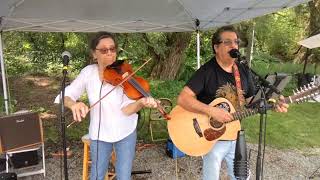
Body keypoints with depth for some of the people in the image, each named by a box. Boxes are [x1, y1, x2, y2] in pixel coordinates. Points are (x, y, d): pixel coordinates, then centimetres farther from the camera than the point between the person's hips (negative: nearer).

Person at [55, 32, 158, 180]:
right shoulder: (88, 72, -9)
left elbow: (126, 109, -22)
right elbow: (66, 95, -9)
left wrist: (141, 102, -43)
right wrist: (73, 104, -33)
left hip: (125, 133, -1)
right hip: (99, 134, 2)